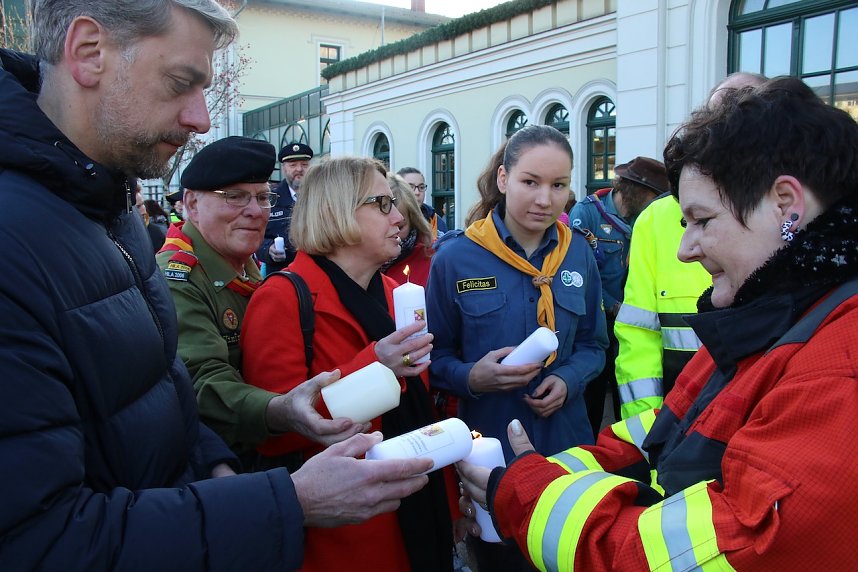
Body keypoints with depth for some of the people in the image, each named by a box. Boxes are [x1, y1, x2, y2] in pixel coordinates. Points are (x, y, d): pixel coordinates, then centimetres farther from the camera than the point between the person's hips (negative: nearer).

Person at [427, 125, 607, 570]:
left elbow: (592, 344, 9)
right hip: (487, 444, -3)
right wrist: (472, 378, -24)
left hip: (565, 443, 3)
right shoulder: (455, 257, -11)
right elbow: (436, 355, -4)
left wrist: (568, 380, -11)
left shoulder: (578, 254, 0)